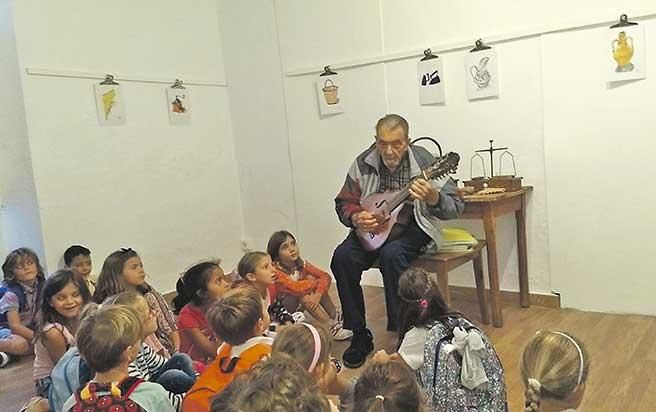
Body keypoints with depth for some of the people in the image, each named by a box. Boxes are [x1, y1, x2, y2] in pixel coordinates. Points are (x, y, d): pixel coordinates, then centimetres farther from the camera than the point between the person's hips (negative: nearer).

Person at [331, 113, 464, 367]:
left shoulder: (424, 161, -12)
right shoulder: (363, 164, -4)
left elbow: (456, 207, -13)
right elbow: (344, 203, 6)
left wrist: (433, 198, -35)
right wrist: (356, 218, -16)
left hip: (412, 226, -3)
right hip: (371, 228, 4)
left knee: (391, 254, -35)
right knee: (342, 258, -22)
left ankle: (401, 331, -17)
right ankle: (360, 336, -7)